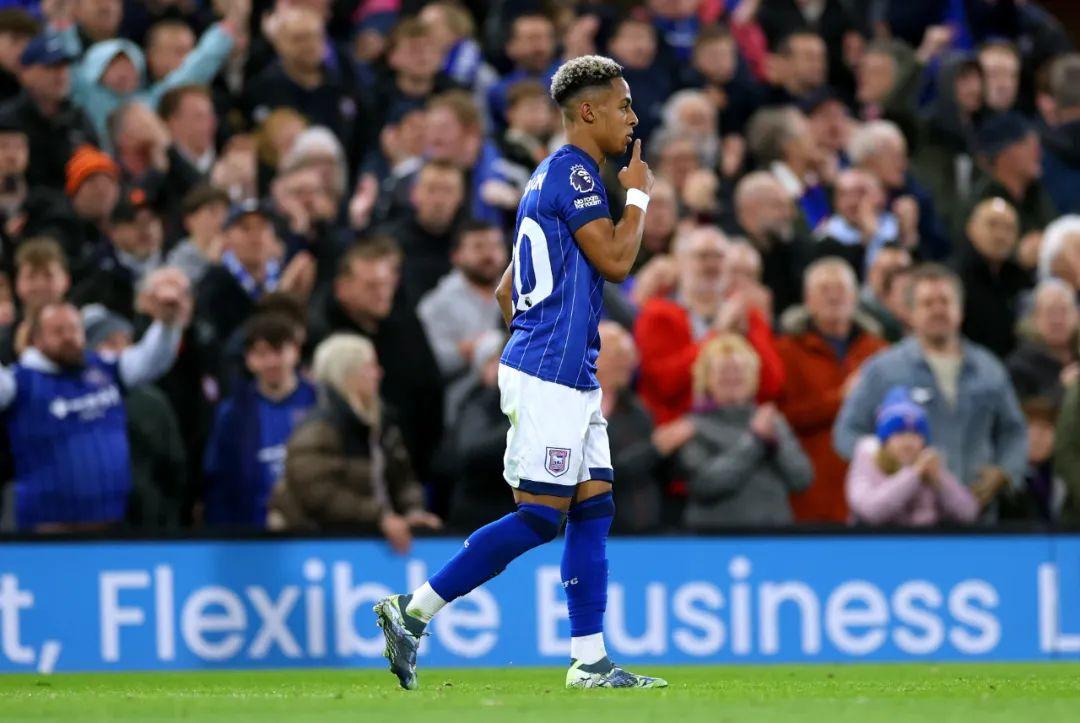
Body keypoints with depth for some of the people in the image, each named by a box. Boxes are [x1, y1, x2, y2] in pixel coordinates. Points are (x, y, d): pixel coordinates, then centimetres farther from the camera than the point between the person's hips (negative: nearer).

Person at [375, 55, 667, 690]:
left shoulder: (553, 177, 19)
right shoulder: (572, 172, -11)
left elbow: (508, 293, 23)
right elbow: (615, 258, -17)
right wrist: (638, 194, -3)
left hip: (573, 379, 10)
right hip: (550, 378, -10)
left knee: (594, 510, 6)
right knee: (541, 517, -9)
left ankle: (590, 662, 4)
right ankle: (414, 611, -6)